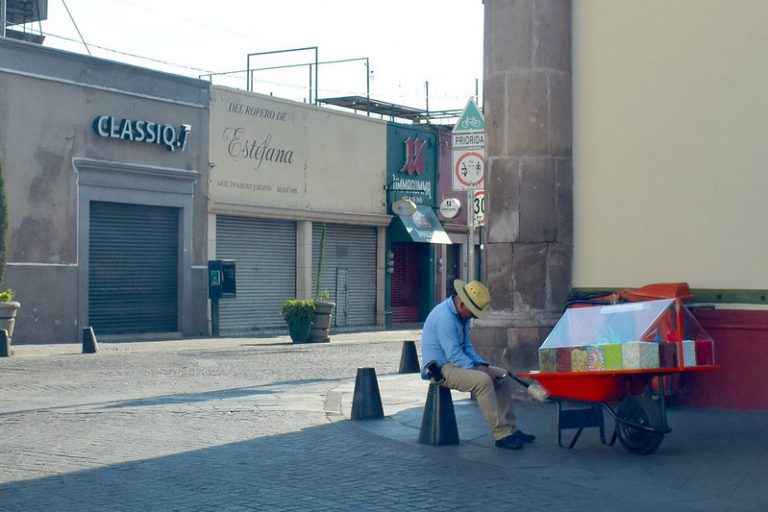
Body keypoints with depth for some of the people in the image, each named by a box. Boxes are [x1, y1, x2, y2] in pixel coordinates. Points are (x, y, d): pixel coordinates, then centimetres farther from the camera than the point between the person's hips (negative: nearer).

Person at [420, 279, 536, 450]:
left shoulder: (462, 315, 10)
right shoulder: (445, 316, -22)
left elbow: (467, 347, 18)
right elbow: (453, 354, -26)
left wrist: (482, 365, 2)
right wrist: (476, 368, -22)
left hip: (456, 363, 10)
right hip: (440, 368, -10)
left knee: (503, 376, 3)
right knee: (483, 381, -31)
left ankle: (510, 429, 3)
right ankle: (501, 434, -28)